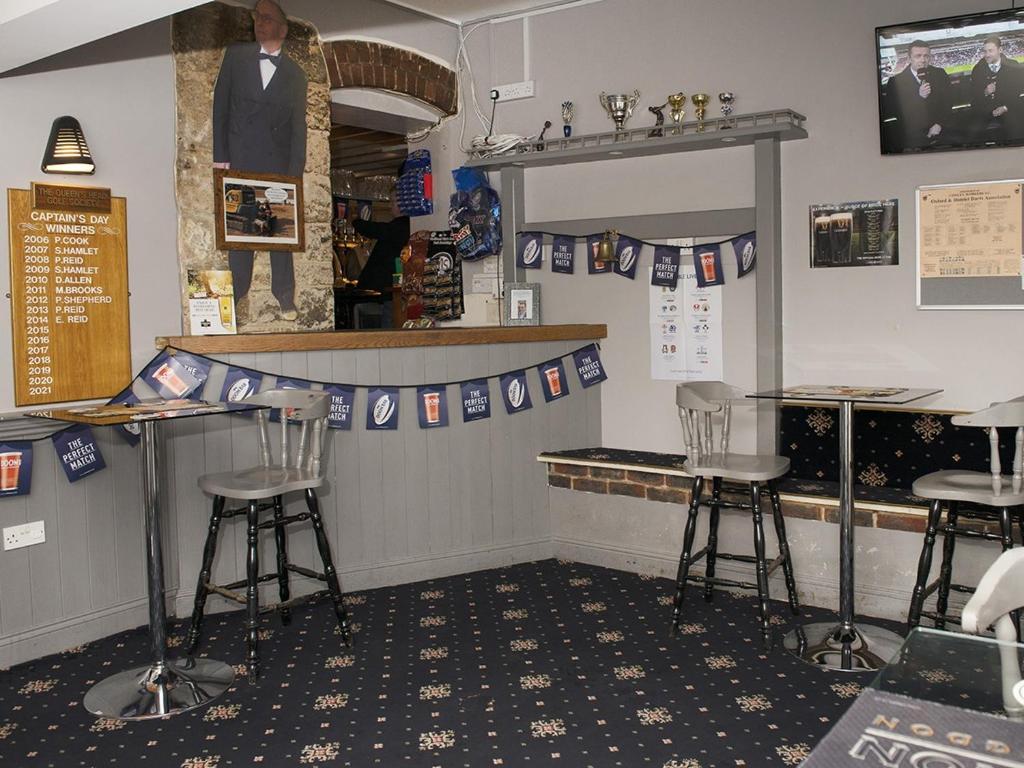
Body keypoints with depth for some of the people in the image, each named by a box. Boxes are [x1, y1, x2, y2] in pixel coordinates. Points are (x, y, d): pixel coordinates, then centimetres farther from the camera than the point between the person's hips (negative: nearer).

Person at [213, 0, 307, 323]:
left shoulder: (295, 74, 9)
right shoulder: (236, 55, 8)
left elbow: (298, 127, 6)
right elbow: (220, 106, 6)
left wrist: (295, 173, -3)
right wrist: (220, 157, -2)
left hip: (278, 164, 0)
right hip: (240, 161, 0)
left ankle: (285, 298, 11)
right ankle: (239, 297, 10)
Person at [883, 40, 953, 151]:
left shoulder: (940, 74, 5)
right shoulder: (896, 81, -8)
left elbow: (948, 102, 9)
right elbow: (893, 112, -14)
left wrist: (940, 124, -6)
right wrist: (919, 96, -23)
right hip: (910, 141, -3)